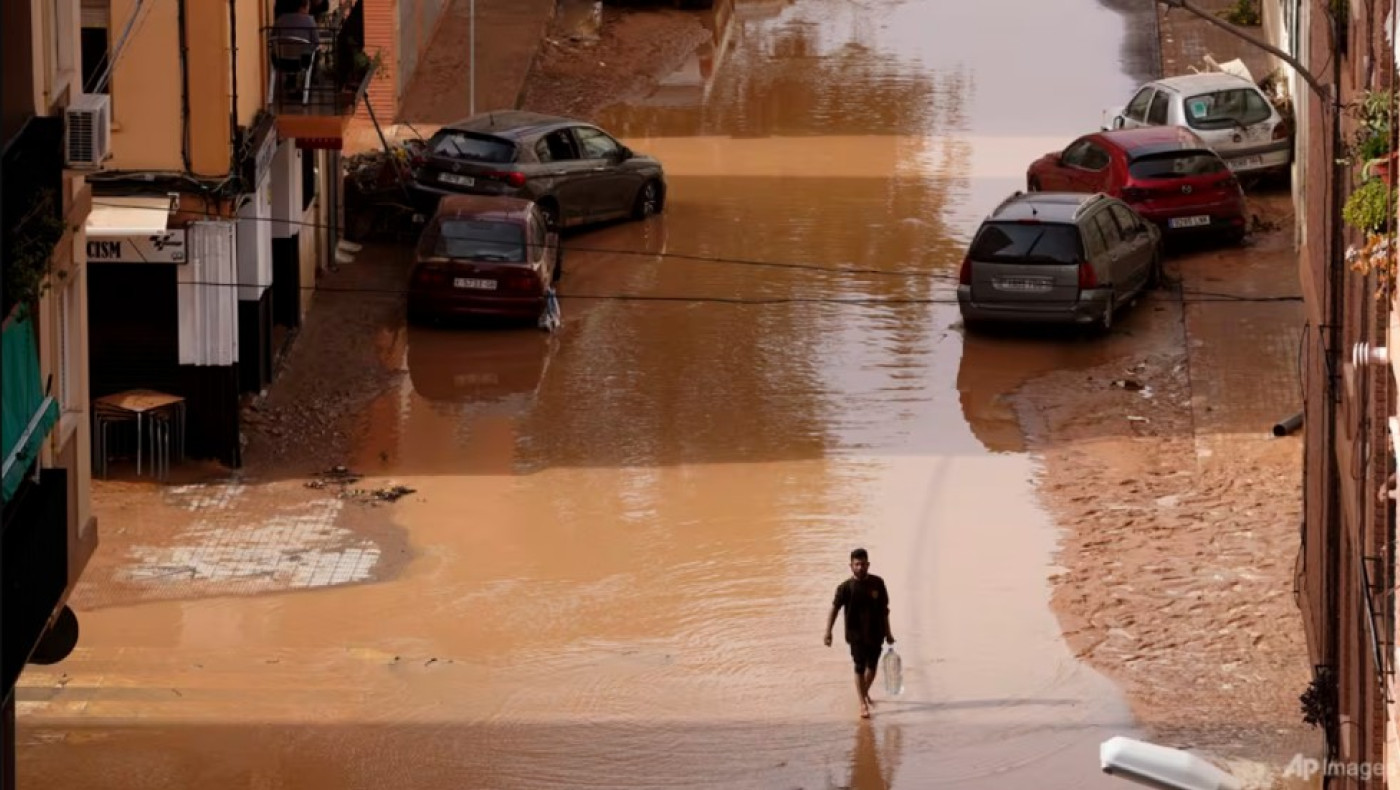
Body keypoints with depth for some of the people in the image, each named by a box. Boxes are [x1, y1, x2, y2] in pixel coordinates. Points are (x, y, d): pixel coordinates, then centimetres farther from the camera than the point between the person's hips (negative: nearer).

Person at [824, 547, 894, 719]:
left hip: (875, 633, 3)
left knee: (872, 666, 13)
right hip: (856, 634, -3)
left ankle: (865, 693, 39)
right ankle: (863, 704, 0)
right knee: (860, 667, -5)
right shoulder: (846, 587, -11)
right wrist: (828, 632, -22)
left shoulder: (877, 583, -2)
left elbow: (884, 609, 7)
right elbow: (834, 609, -12)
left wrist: (888, 632, 12)